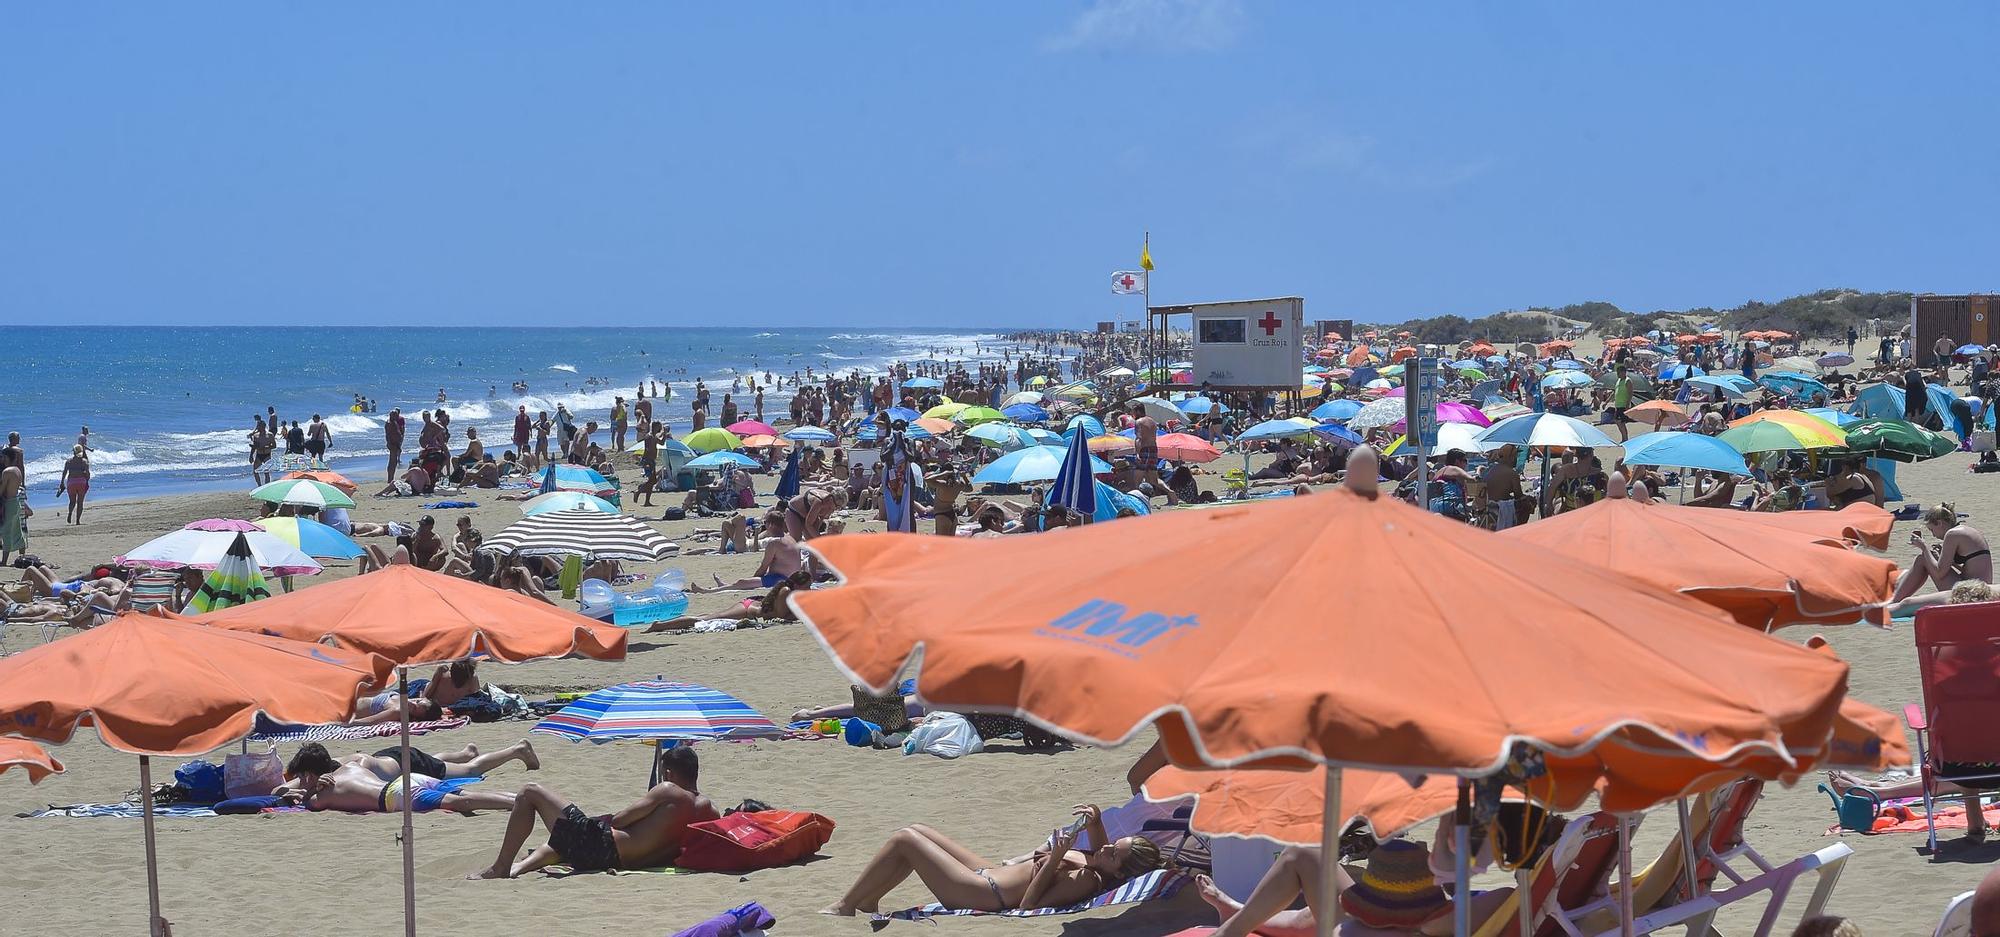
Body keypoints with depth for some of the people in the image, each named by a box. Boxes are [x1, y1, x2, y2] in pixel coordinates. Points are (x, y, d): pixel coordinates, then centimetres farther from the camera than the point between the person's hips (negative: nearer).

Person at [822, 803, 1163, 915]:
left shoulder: (1087, 881, -29)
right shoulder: (1095, 863, -4)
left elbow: (1027, 905, -30)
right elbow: (1102, 847, 23)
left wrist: (1054, 859, -35)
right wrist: (1096, 825, 2)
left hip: (980, 893, -10)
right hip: (991, 871, 10)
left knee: (904, 839, -4)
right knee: (916, 832, 17)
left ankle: (845, 905, 11)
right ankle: (868, 901, 28)